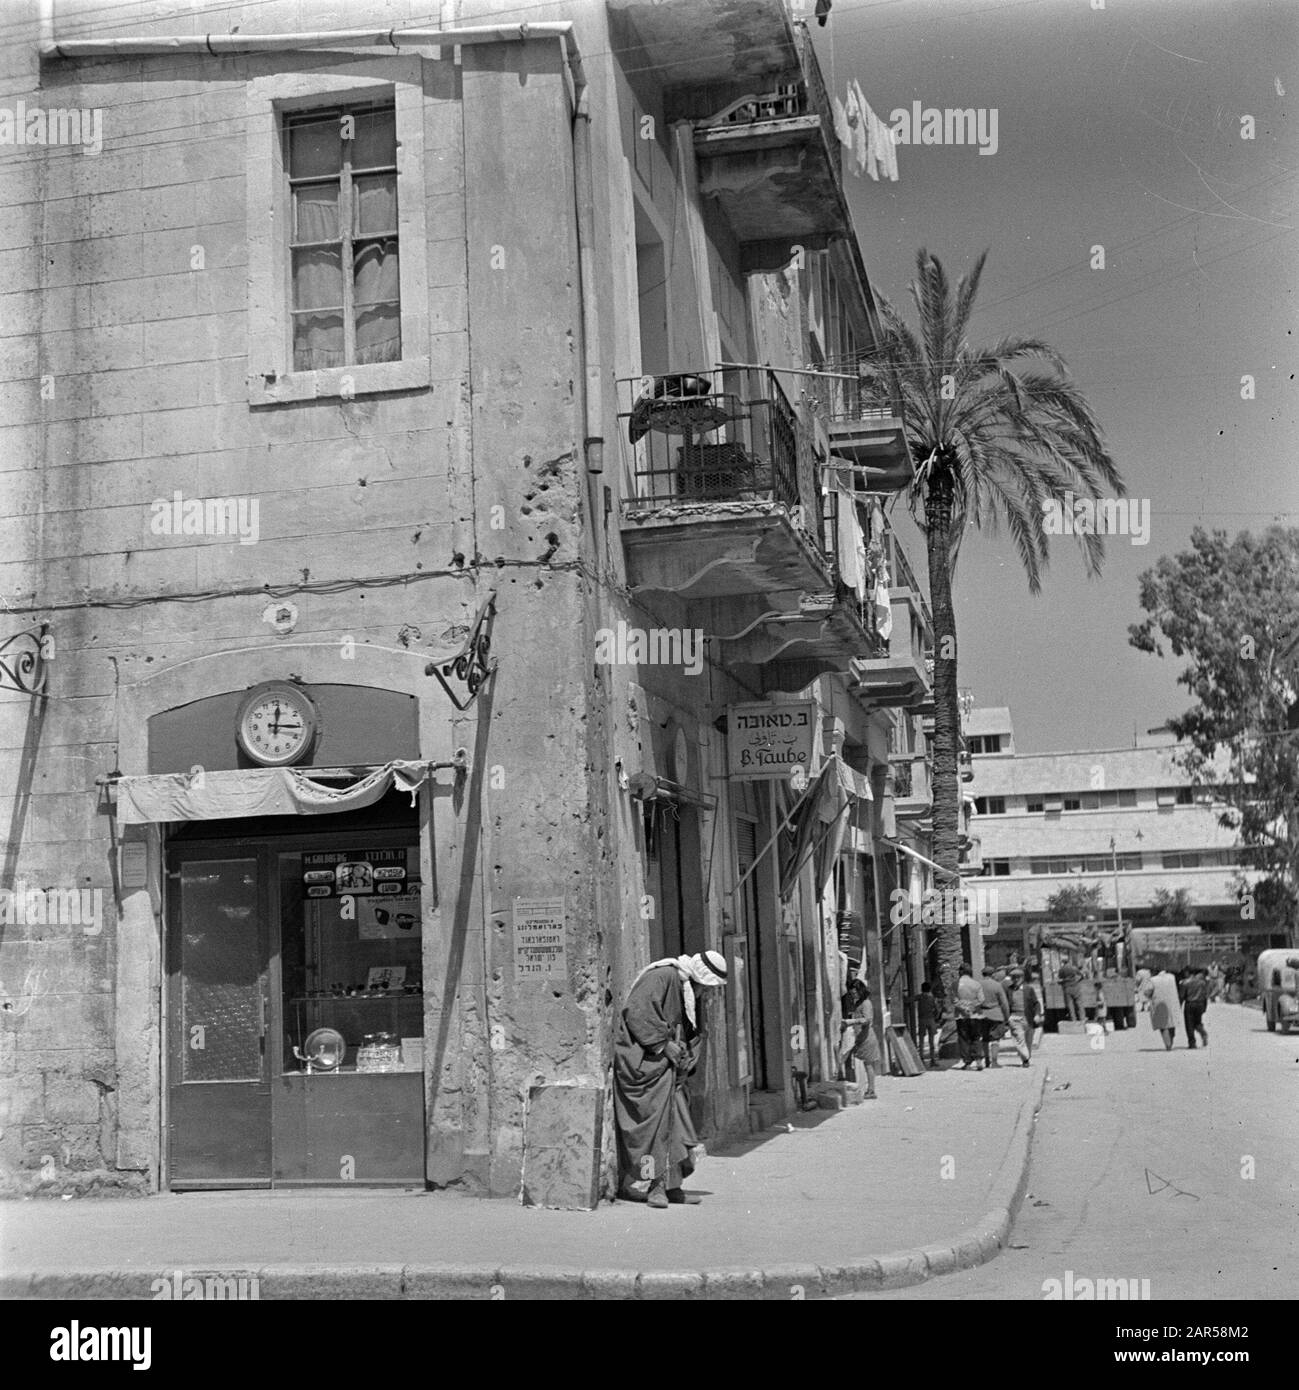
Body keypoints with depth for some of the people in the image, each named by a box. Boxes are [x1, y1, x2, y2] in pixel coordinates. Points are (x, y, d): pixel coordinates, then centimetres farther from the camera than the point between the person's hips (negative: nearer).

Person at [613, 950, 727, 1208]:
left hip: (667, 1063, 9)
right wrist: (664, 1044, -21)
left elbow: (695, 1032, 20)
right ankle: (651, 1184, -10)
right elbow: (637, 1013, -24)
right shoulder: (661, 978, -16)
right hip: (642, 1060, -9)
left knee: (675, 1122, 6)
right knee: (652, 1118, -13)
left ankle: (670, 1185, 11)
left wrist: (686, 1059, 4)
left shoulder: (693, 992, 14)